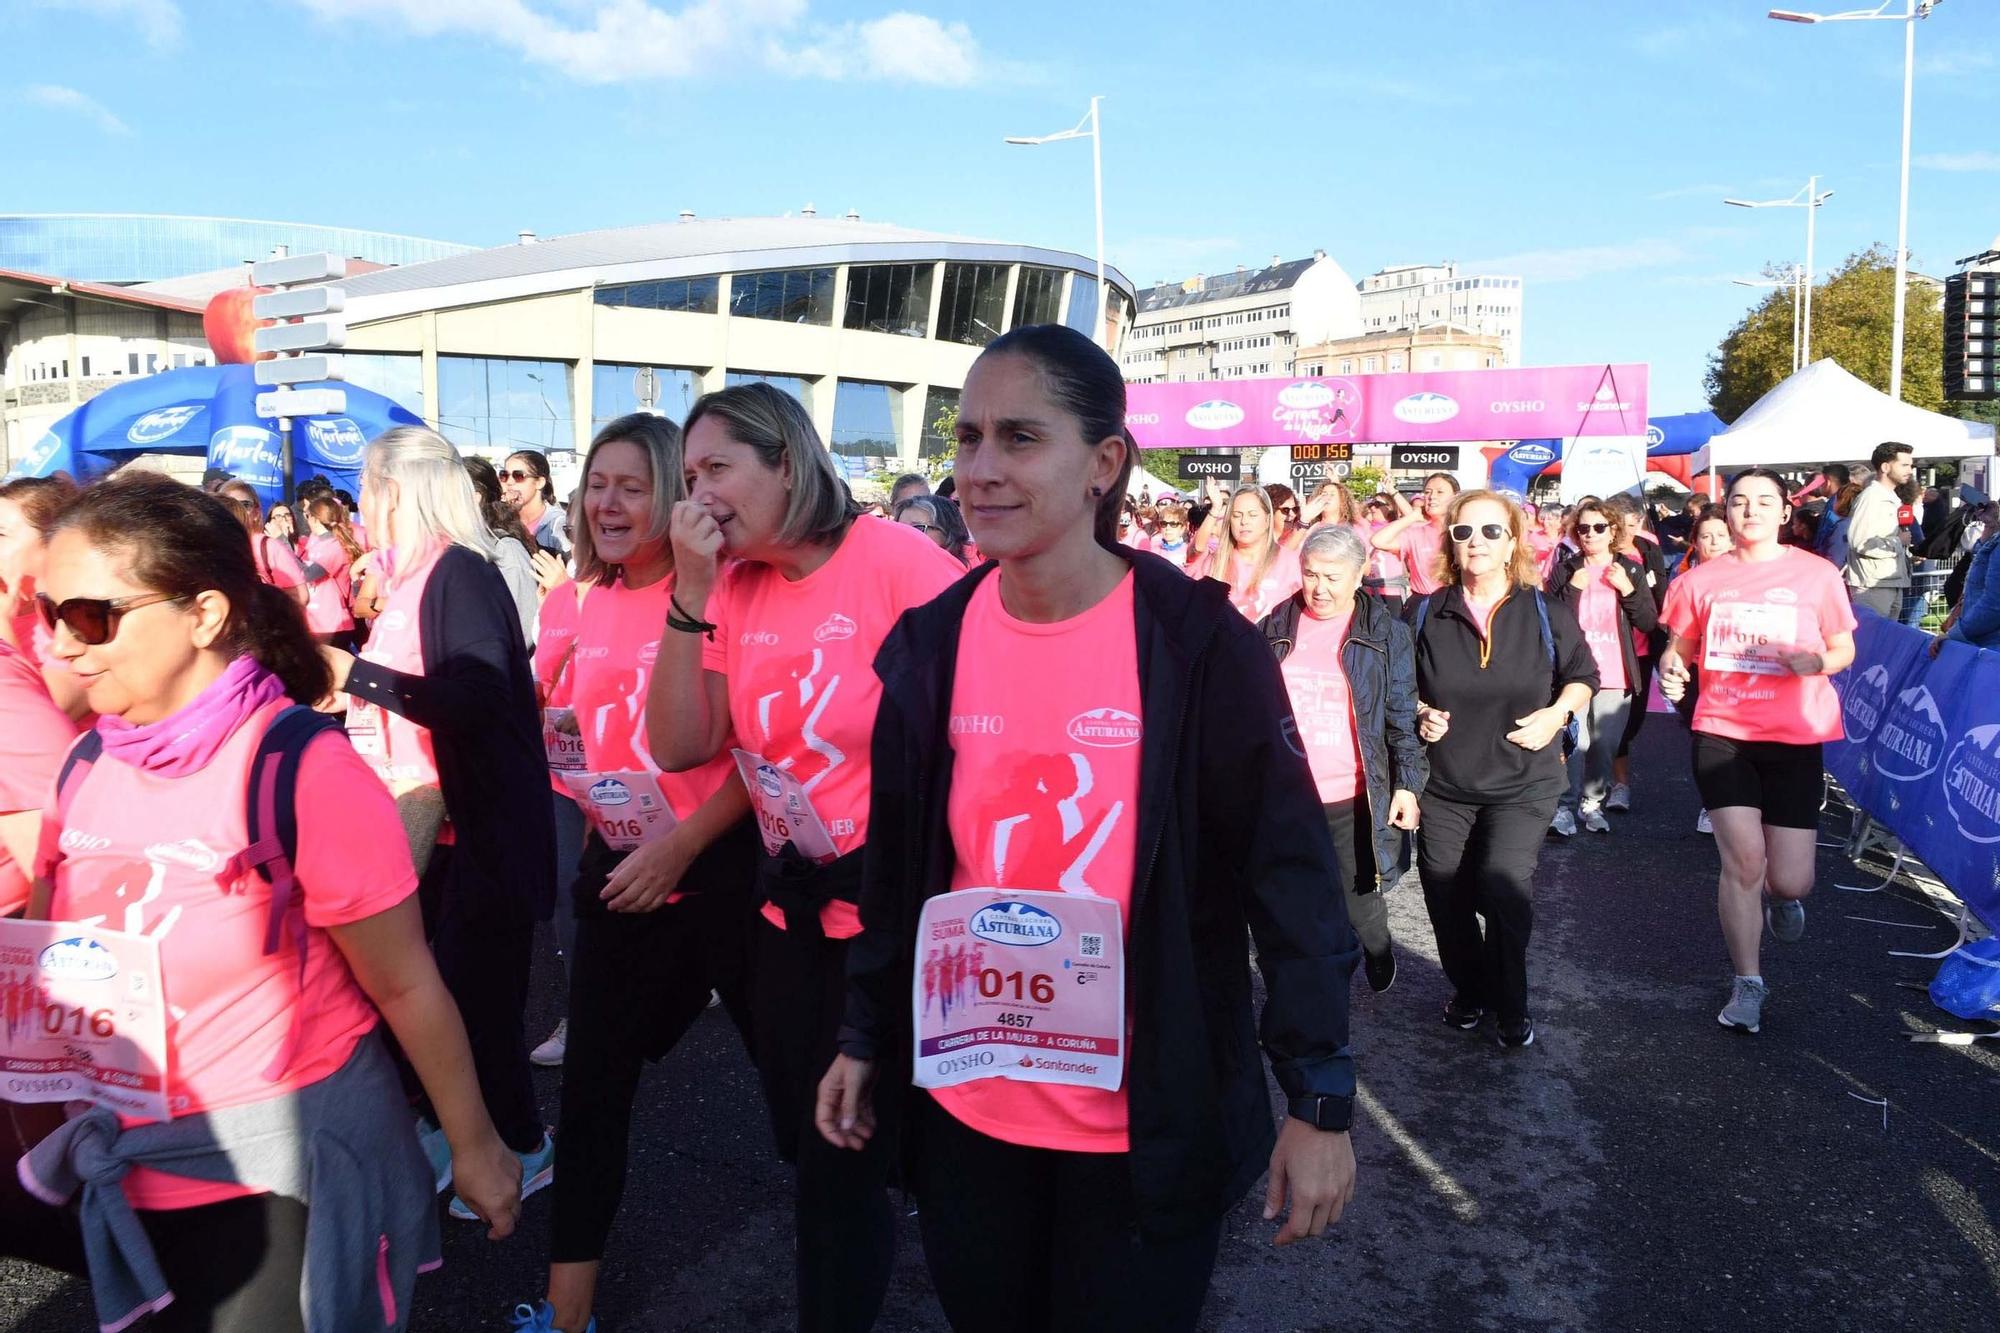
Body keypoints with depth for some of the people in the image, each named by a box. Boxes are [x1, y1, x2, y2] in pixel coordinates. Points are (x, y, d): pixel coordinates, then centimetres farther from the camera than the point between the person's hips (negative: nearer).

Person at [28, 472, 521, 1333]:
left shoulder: (302, 769, -20)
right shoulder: (85, 771, -2)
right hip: (133, 1178, 6)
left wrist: (474, 1146, -6)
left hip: (291, 1176, -6)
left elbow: (405, 986, -14)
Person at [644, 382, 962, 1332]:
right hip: (789, 904, 6)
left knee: (850, 1155, 8)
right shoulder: (735, 589, 3)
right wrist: (691, 592, -11)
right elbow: (679, 747, -3)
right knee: (808, 1139, 20)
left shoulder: (900, 562, -16)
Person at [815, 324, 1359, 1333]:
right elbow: (897, 866, 8)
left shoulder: (1196, 643, -14)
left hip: (1150, 1120, -3)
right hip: (964, 1107, 4)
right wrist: (866, 1041, 12)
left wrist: (1319, 1099, -9)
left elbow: (1288, 872, -10)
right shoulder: (931, 645, -2)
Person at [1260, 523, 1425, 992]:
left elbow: (1403, 715, 0)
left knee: (1359, 905, 6)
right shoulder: (1275, 628, 5)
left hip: (1352, 799, -3)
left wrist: (1407, 782, -5)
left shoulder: (1386, 633, -2)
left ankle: (1377, 954, 38)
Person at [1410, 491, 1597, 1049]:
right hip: (1445, 782, 3)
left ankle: (1511, 1004, 6)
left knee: (1504, 884, -17)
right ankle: (1469, 989, 35)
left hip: (1523, 783, -2)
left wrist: (1556, 714, -8)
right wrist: (1420, 715, -6)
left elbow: (1582, 677, 10)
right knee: (1445, 894, 9)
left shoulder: (1545, 614, -4)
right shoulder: (1428, 614, -2)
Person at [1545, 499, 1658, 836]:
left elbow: (1649, 623, 4)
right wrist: (1572, 589, -12)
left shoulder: (1630, 570, 9)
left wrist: (1628, 589, -9)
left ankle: (1592, 803, 16)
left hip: (1615, 676, 2)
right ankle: (1566, 806, -3)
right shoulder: (1565, 569, 6)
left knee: (1605, 745, 4)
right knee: (1573, 743, -9)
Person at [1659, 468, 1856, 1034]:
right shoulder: (1702, 580, 4)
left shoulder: (1816, 574, 1)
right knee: (1742, 858, -10)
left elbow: (1844, 649, 8)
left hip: (1794, 738, 0)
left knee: (1792, 882, 0)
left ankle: (1778, 894, 42)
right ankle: (1747, 983, 10)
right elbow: (1679, 645, 15)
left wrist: (1817, 660, -15)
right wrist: (1670, 667, -8)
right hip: (1721, 733, 0)